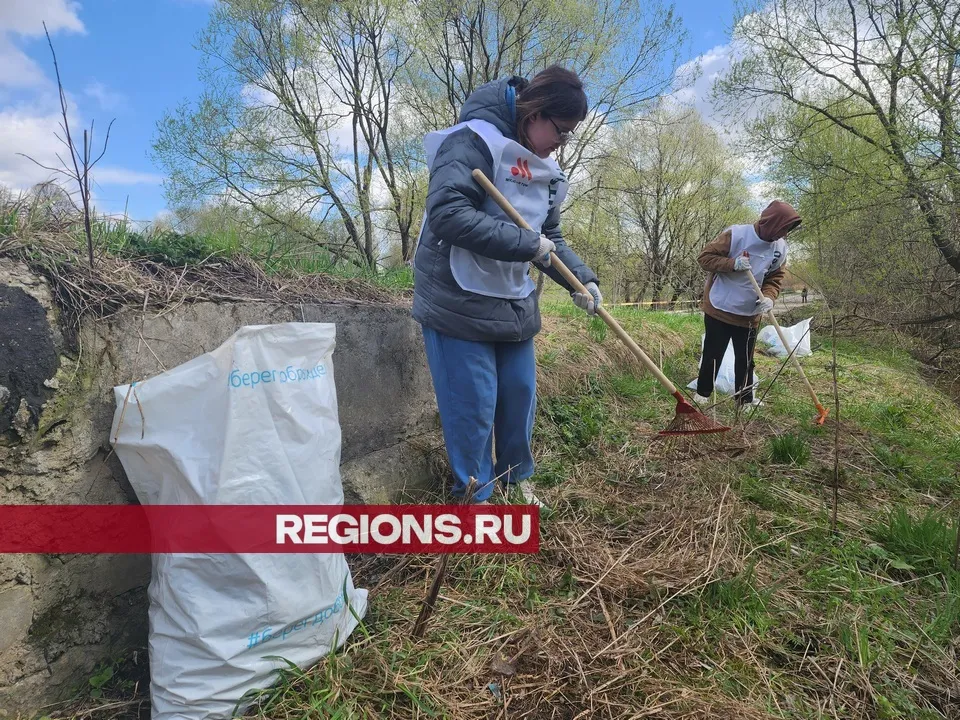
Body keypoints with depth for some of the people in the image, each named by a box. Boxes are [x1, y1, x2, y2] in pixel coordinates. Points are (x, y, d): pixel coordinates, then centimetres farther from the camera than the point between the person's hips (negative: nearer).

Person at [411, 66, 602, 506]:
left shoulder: (544, 169, 12)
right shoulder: (475, 139, -16)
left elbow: (550, 238, 18)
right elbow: (446, 212, -29)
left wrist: (581, 279, 2)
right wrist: (525, 243, -24)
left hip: (513, 303, 8)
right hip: (458, 301, -8)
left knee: (520, 396, 15)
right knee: (473, 404, 0)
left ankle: (516, 476, 37)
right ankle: (474, 495, 22)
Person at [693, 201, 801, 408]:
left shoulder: (780, 248, -2)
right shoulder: (735, 234, -18)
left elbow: (775, 277, 6)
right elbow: (705, 256, -14)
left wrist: (769, 297, -14)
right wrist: (732, 264, -28)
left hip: (749, 315, 5)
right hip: (719, 309, -4)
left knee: (746, 360, 12)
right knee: (713, 355, 7)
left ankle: (745, 400, 24)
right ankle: (702, 393, 24)